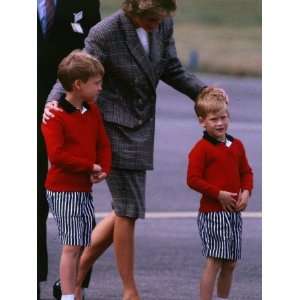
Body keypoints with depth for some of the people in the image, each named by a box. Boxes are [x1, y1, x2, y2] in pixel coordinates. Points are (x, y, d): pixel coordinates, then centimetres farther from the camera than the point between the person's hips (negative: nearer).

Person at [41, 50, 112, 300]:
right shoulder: (55, 116, -15)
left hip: (85, 189, 8)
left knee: (81, 245, 9)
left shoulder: (93, 111, 11)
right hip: (63, 189, -8)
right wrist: (90, 166, -17)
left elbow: (104, 145, 13)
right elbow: (56, 154, -23)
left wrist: (103, 170, -7)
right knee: (72, 245, -9)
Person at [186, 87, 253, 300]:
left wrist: (246, 192, -1)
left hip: (234, 212, 7)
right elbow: (193, 179, -14)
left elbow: (246, 172, 18)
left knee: (230, 263, 12)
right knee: (214, 261, -10)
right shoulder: (201, 149, -10)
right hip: (212, 212, -7)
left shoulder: (236, 146, 11)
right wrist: (219, 194, -17)